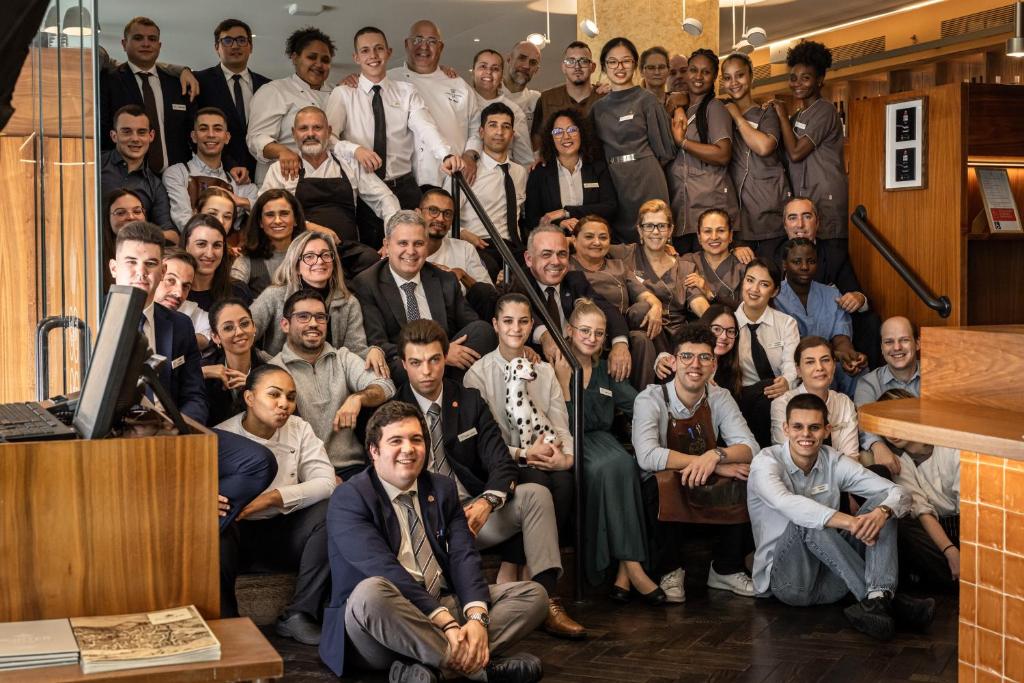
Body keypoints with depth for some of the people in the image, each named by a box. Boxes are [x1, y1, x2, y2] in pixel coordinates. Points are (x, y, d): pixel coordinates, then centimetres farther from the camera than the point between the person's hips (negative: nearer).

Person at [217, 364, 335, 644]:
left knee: (329, 512, -25)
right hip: (239, 530, -2)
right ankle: (226, 622, -15)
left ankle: (297, 615, -19)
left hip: (284, 528, 3)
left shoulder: (298, 429, 1)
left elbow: (325, 483, -11)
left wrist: (274, 497, -25)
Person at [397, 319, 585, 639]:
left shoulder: (470, 401, 10)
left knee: (536, 494, -20)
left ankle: (546, 599, -27)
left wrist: (486, 502, -21)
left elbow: (503, 465, 2)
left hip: (473, 511, 3)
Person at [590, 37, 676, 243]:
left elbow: (664, 149, 1)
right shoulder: (598, 107, 13)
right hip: (611, 181, 4)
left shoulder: (646, 100, 0)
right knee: (616, 242, 4)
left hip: (646, 181, -4)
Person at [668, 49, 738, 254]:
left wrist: (682, 141, -10)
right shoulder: (682, 110, 21)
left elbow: (723, 155, -14)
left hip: (710, 208, -7)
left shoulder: (714, 107, -3)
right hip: (681, 210, 7)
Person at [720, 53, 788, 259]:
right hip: (737, 203, 2)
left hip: (769, 206, -2)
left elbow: (764, 146, -14)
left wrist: (737, 117, -5)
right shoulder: (722, 111, 14)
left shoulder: (766, 113, 5)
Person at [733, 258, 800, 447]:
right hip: (743, 400, -1)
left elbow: (791, 366, -5)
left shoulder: (787, 323, 11)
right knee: (766, 389, -34)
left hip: (779, 396, 1)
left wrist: (787, 382, -30)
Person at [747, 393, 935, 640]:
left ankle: (877, 599, -34)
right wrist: (849, 522, -46)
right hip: (785, 579, -4)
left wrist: (882, 512, -30)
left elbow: (899, 494, -5)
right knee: (807, 523, -34)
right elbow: (787, 503, -34)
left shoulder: (833, 462, 3)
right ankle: (889, 600, -29)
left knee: (883, 501, -12)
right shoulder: (766, 462, -10)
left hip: (832, 579, 5)